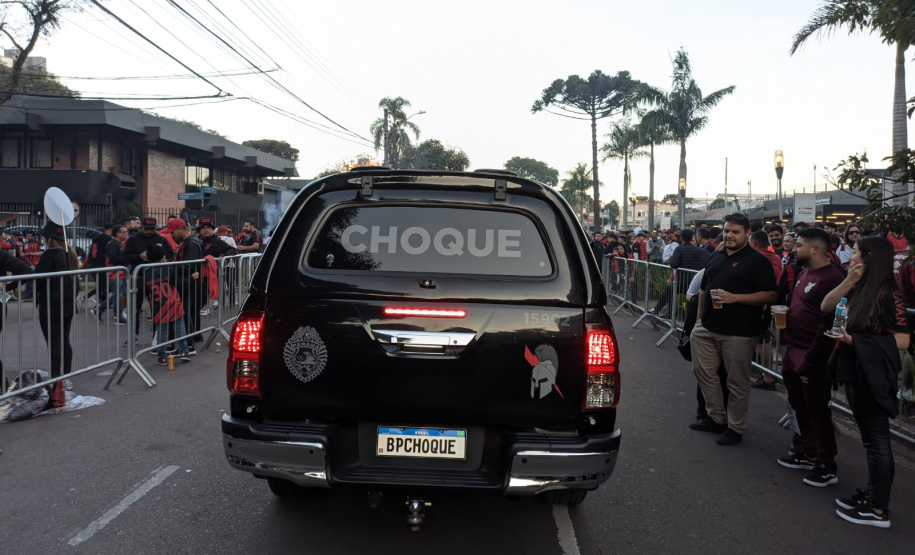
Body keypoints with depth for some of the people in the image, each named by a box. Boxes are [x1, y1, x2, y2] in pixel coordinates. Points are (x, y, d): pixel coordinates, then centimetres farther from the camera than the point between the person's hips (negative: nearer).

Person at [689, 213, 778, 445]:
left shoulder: (757, 261, -7)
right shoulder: (716, 257, 13)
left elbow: (771, 295, -14)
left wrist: (734, 298, -21)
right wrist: (699, 318, 16)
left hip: (738, 332, -7)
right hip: (707, 328, 7)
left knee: (737, 382, 2)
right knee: (704, 372, 12)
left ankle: (735, 428, 16)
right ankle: (716, 417, 27)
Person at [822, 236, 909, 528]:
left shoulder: (888, 295, -16)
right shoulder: (859, 291, 8)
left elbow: (902, 340, -18)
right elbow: (825, 307, 1)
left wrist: (855, 340, -22)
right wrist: (848, 282, -10)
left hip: (874, 377, -8)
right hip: (854, 374, 8)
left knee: (877, 440, 1)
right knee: (869, 438, 17)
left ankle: (878, 510, 10)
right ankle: (872, 493, 28)